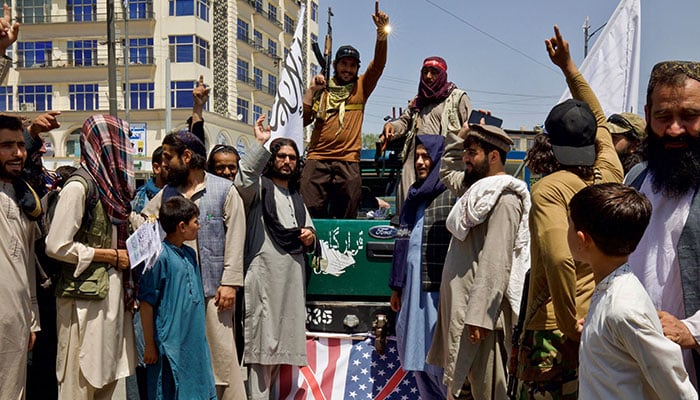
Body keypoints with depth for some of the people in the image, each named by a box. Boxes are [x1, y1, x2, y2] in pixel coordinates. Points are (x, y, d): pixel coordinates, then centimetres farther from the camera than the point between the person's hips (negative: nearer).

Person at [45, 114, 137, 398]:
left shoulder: (109, 184, 12)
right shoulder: (79, 186, -13)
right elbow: (56, 246, -18)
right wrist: (110, 256, -13)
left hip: (112, 293, 8)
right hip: (85, 297, -8)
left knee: (107, 375, 15)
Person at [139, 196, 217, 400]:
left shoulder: (190, 254, 10)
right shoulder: (160, 256, -15)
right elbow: (146, 303, -13)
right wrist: (149, 345, -11)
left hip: (195, 344, 7)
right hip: (170, 343, -7)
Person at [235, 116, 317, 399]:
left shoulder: (297, 199, 24)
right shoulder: (259, 188, 3)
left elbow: (310, 238, 29)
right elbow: (244, 179, -22)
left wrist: (310, 239, 6)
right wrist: (259, 144, -24)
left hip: (292, 280, 7)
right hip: (264, 278, -7)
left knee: (281, 344, 13)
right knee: (262, 344, -8)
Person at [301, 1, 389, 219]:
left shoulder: (361, 88, 14)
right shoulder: (322, 89, 15)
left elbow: (378, 64, -1)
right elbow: (303, 120, 6)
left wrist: (381, 32, -14)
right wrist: (311, 90, -2)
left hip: (348, 161, 0)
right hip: (317, 158, 0)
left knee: (346, 218, 1)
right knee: (310, 212, -7)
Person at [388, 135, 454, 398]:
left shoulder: (453, 195, -8)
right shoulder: (415, 194, 15)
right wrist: (397, 286, 15)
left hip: (438, 289, -7)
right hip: (412, 287, 8)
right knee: (416, 355, 14)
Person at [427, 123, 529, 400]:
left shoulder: (504, 197, -15)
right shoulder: (477, 186, 13)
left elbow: (496, 263, -22)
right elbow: (445, 173, 34)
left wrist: (480, 316, -25)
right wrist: (459, 137, 23)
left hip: (478, 307, -9)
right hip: (458, 301, 9)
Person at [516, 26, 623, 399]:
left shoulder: (549, 188, -16)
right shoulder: (610, 174, 2)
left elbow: (559, 259, -30)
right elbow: (598, 120, 19)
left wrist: (572, 327, -18)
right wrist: (569, 67, 25)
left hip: (554, 332, -6)